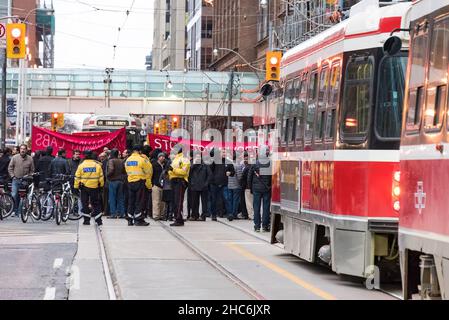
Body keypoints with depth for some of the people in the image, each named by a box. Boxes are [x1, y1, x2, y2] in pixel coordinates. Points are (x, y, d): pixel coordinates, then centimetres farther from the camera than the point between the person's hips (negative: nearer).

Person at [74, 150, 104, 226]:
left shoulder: (81, 165, -5)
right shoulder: (97, 165, -1)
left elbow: (77, 177, -4)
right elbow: (101, 176, 6)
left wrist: (76, 187, 4)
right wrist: (101, 185, 17)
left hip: (84, 187, -1)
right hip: (95, 188, 1)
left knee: (85, 204, 6)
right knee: (96, 204, 10)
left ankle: (86, 220, 3)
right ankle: (98, 220, 7)